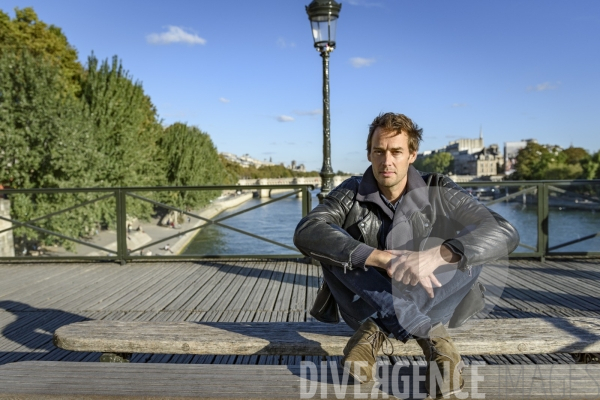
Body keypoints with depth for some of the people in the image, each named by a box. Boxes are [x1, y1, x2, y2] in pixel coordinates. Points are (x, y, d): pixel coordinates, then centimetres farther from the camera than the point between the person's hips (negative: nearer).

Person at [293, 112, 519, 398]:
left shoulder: (437, 192, -10)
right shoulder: (351, 194, -10)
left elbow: (505, 233, -23)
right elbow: (306, 233, -29)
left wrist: (434, 255, -41)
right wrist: (382, 258, -40)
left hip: (429, 304, 0)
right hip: (366, 304, 0)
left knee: (467, 251, -23)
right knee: (333, 245, -26)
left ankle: (378, 331, -28)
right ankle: (431, 337, -31)